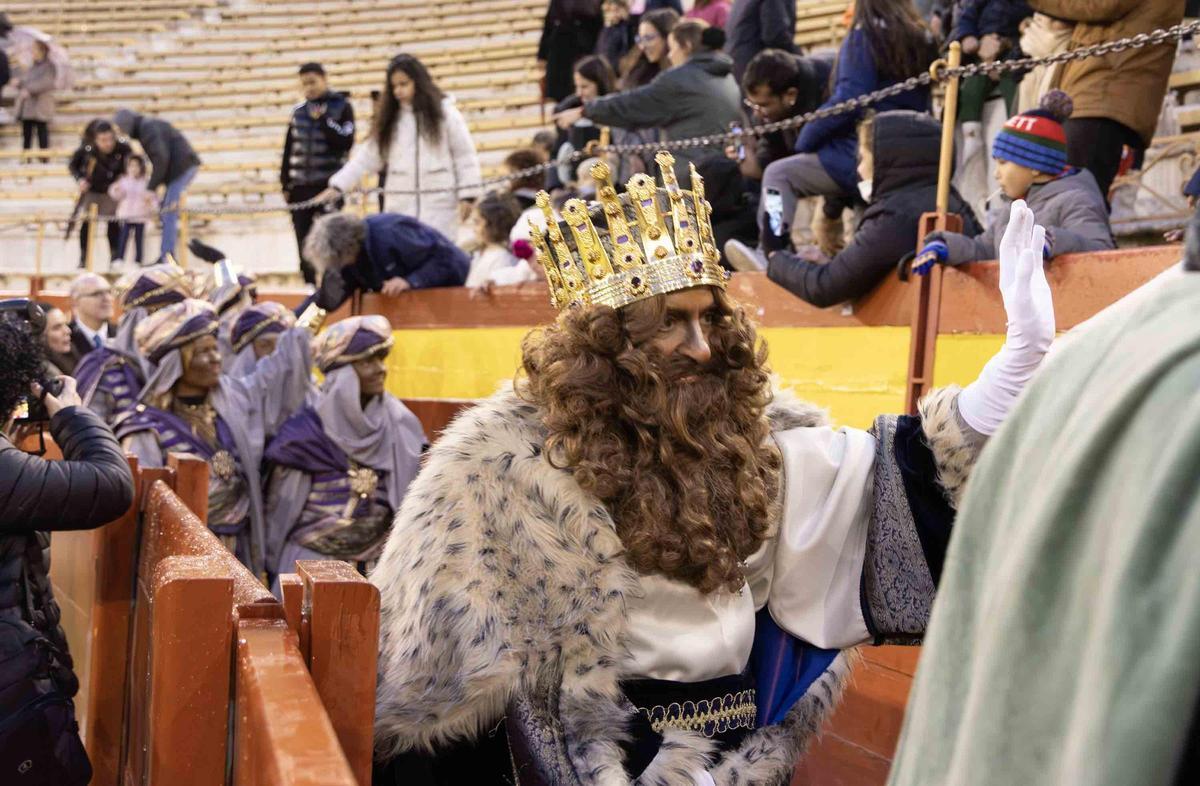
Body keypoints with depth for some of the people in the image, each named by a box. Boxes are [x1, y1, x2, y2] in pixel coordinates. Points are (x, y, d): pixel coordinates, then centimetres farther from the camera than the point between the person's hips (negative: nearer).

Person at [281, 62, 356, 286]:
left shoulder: (342, 106, -1)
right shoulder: (299, 110, 10)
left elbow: (346, 142, -11)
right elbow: (289, 149, 13)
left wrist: (323, 120, -14)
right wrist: (285, 183, 10)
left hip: (329, 184, -4)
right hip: (300, 186, 4)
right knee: (304, 246, 7)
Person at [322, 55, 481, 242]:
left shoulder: (444, 112, -1)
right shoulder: (389, 118, 8)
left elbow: (465, 155, -1)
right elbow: (368, 156, 7)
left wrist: (467, 196, -8)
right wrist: (337, 185, -2)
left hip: (439, 204, -3)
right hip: (400, 205, 3)